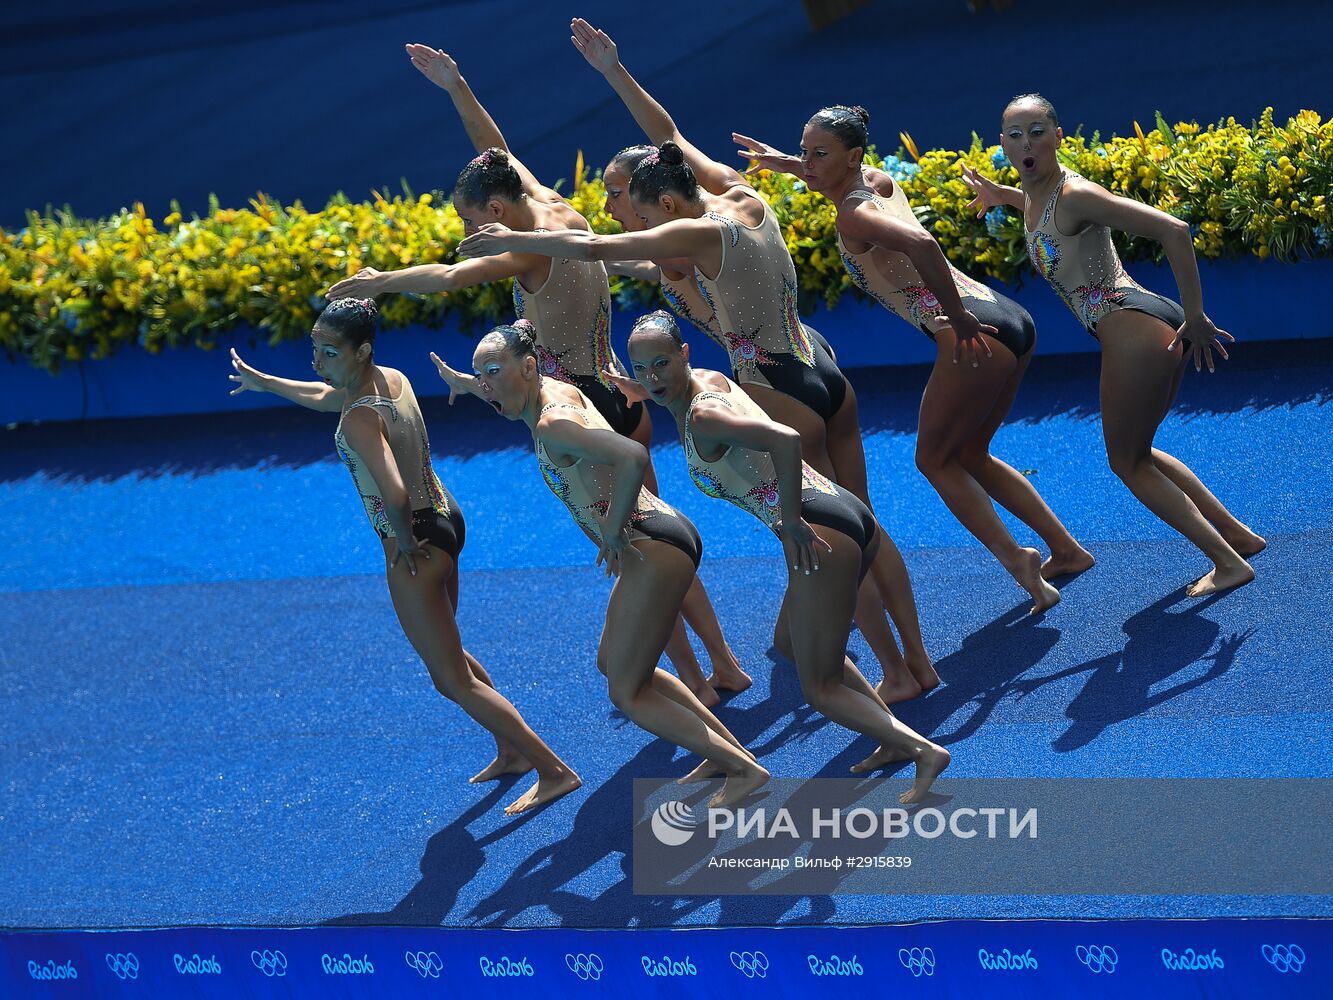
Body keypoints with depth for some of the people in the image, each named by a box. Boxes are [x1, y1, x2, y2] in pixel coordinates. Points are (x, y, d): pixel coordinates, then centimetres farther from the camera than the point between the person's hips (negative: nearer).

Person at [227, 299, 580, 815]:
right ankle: (512, 752, 42)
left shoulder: (360, 419, -28)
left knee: (453, 680, 1)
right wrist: (262, 382, 33)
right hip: (444, 519, 10)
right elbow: (328, 396, 22)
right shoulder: (392, 379, 0)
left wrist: (405, 540, -22)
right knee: (448, 653, 30)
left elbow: (394, 494, -42)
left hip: (415, 546, -10)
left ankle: (554, 771, 2)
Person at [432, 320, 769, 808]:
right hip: (659, 541, 10)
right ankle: (727, 747, 26)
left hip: (654, 550, -10)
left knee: (627, 693, 0)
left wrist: (613, 531, -25)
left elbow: (633, 456, -37)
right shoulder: (557, 390, 8)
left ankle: (744, 770, 0)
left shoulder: (553, 425, -20)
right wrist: (463, 383, 35)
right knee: (613, 664, 25)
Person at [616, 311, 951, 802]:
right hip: (851, 515, 10)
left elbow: (785, 440, -33)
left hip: (819, 535, -10)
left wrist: (791, 520, -23)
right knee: (813, 647, 32)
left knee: (820, 688, 0)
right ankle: (897, 738, 29)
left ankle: (925, 749, -11)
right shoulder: (709, 379, 11)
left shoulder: (703, 416, -16)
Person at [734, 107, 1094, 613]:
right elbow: (853, 173, 40)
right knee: (969, 457, 23)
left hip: (974, 337, -9)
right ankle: (1066, 550, 27)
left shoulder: (854, 214, -13)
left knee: (935, 460, 7)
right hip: (1009, 321, 9)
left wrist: (956, 316, -24)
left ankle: (1016, 558, -2)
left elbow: (920, 244, -33)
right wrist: (787, 164, 31)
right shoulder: (879, 181, 13)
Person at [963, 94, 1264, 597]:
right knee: (1135, 452, 26)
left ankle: (1229, 563, 9)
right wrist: (1001, 195, 31)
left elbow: (1173, 230, -25)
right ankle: (1238, 535, 32)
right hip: (1153, 330, 10)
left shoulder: (1074, 194, -18)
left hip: (1133, 329, -10)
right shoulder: (1037, 193, 10)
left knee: (1127, 461, 6)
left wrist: (1195, 317, -21)